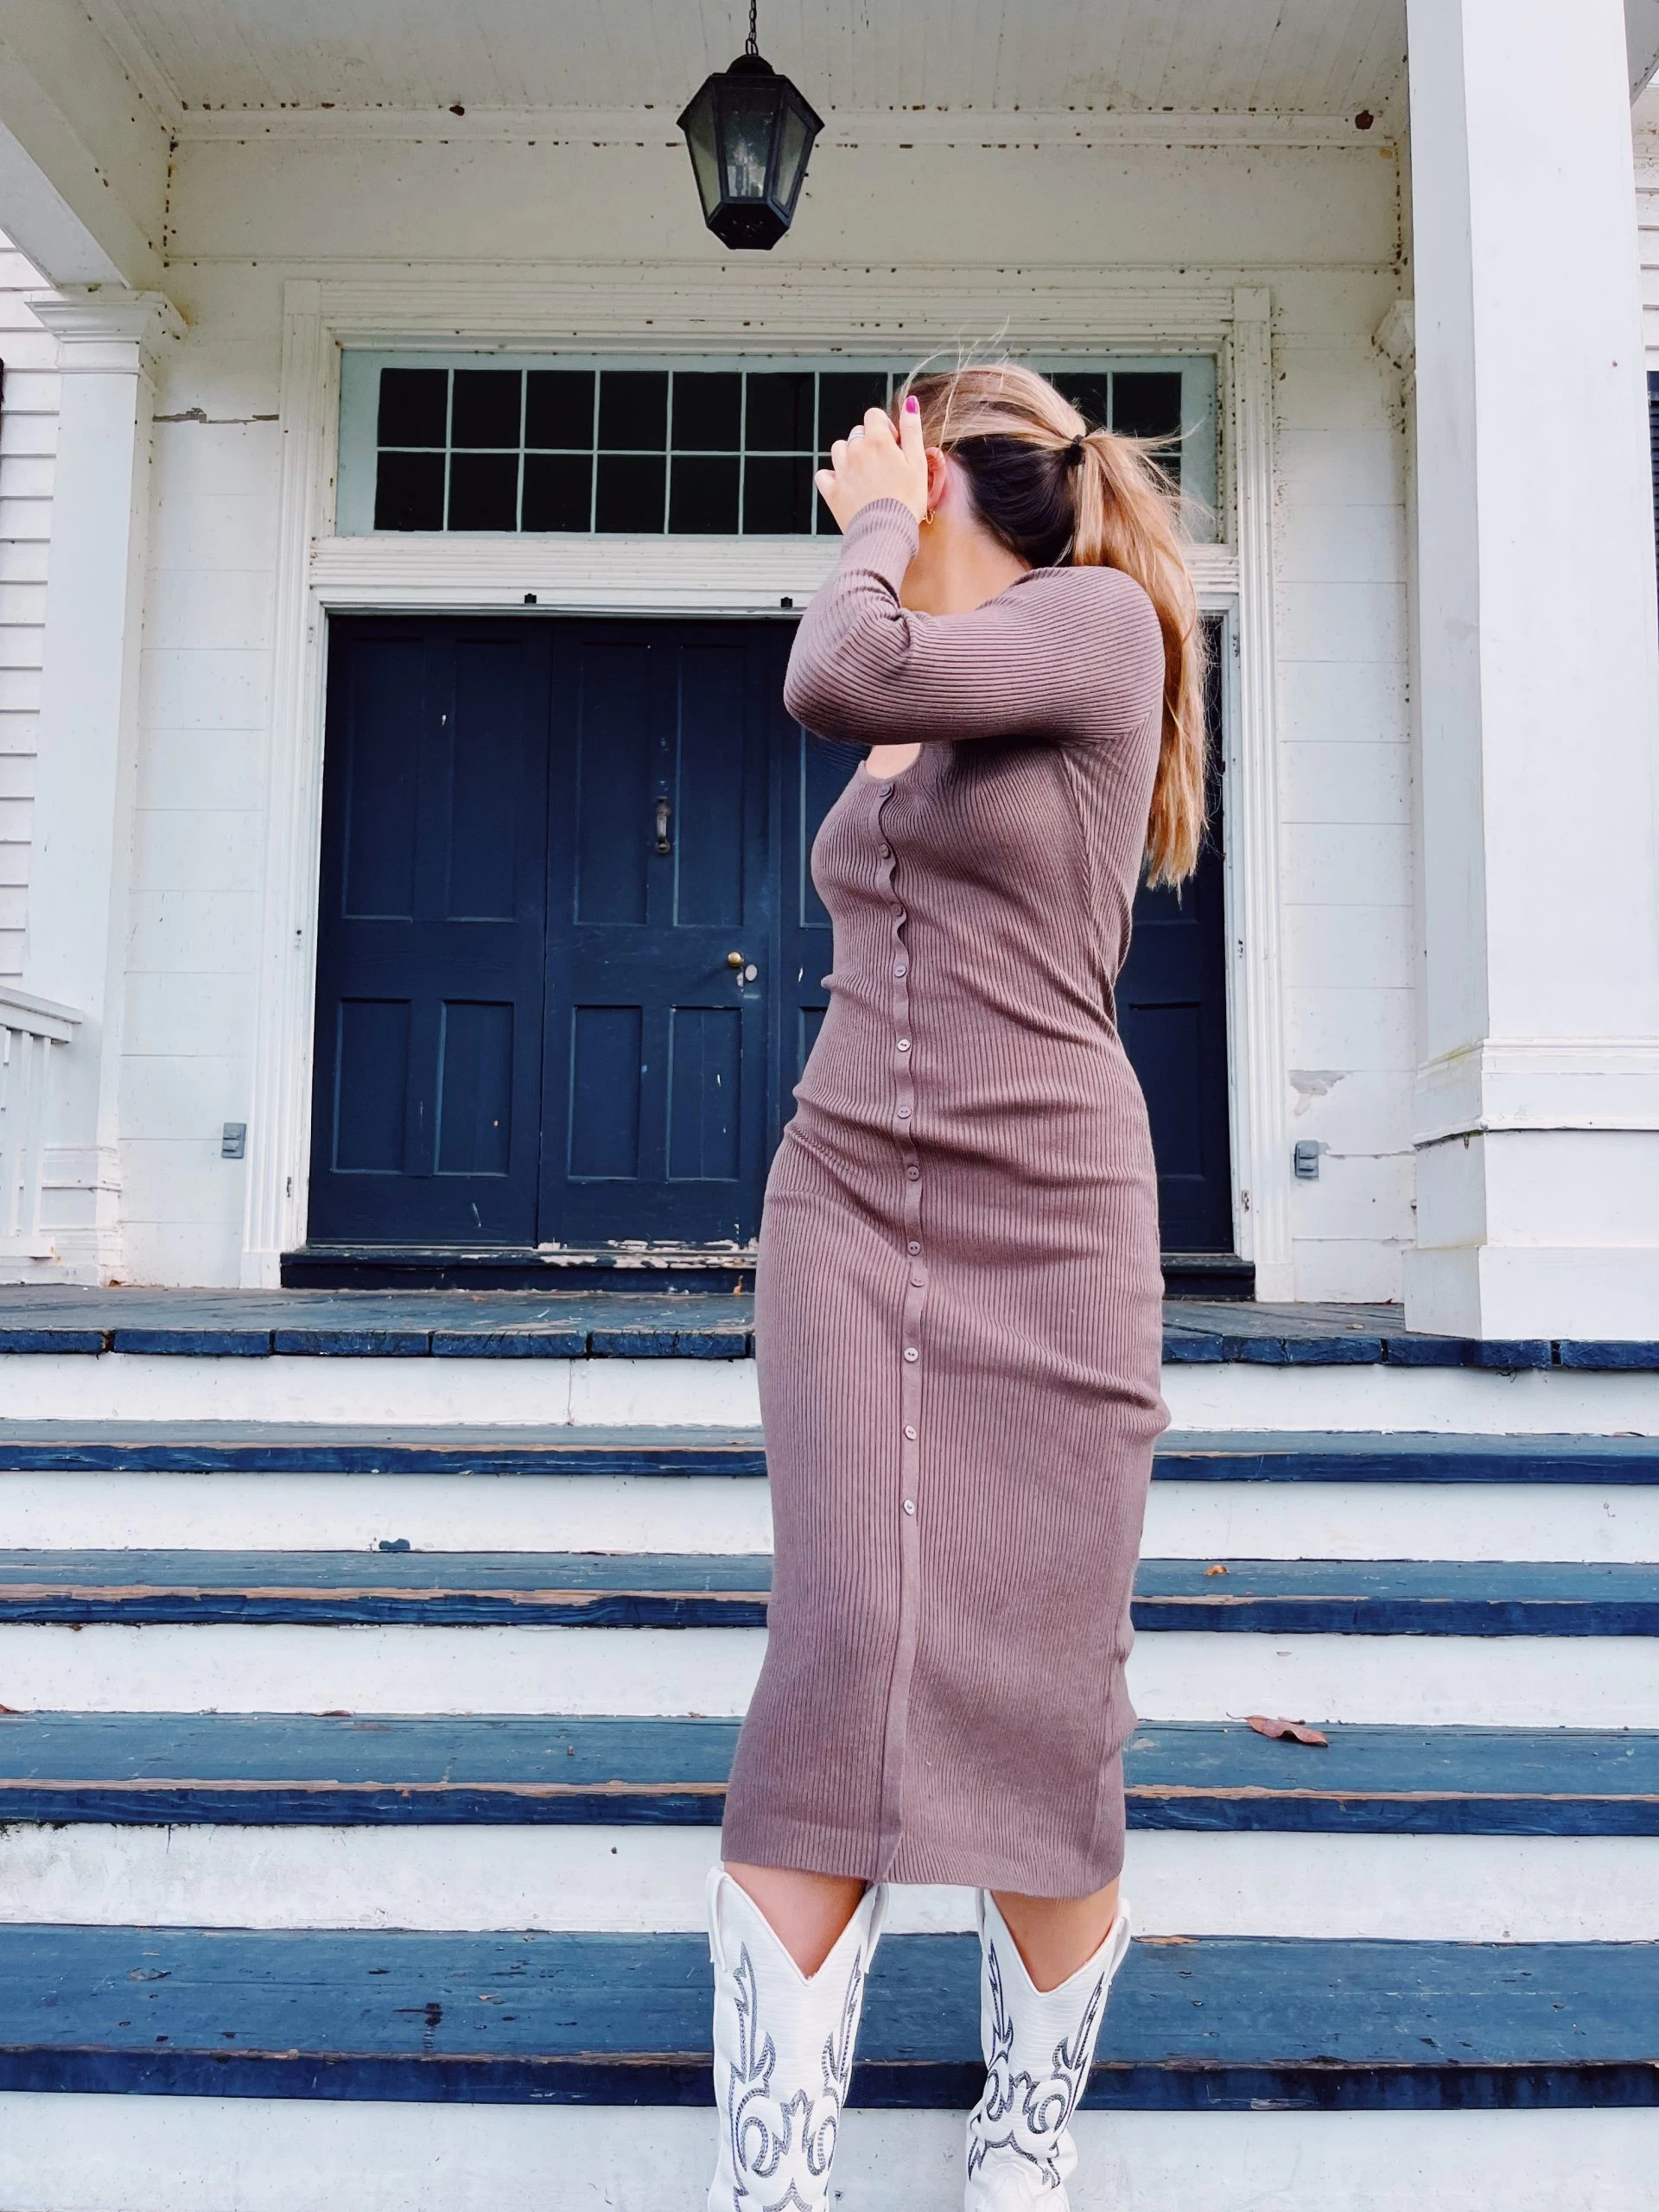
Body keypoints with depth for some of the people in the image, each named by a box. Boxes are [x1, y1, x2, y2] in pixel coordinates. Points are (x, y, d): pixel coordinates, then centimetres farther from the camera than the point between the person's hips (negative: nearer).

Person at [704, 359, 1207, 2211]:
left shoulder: (1100, 619, -3)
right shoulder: (901, 735, 18)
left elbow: (837, 676, -18)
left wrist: (873, 527, 0)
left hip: (1047, 1227, -5)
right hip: (844, 1212, 5)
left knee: (1042, 1711, 0)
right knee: (852, 1659, -9)